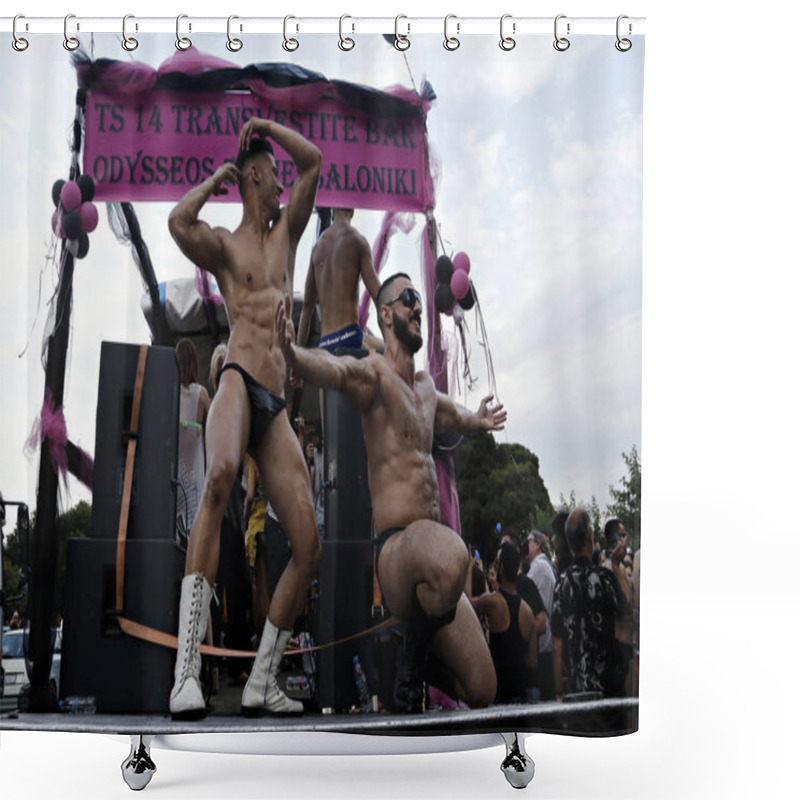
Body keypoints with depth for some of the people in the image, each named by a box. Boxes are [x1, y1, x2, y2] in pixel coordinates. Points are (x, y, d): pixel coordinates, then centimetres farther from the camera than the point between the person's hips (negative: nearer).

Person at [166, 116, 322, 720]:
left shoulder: (286, 235, 26)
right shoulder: (225, 246, 11)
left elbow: (314, 161, 25)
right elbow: (179, 223, -12)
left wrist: (263, 125, 27)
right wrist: (216, 179, 6)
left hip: (278, 404, 6)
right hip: (237, 383, -6)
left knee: (309, 547, -4)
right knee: (219, 478, -37)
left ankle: (262, 682, 8)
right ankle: (186, 671, -43)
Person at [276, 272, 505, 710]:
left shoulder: (426, 385, 18)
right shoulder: (375, 373, -6)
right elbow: (332, 370, -29)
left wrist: (477, 420, 61)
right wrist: (292, 354, -50)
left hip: (431, 543, 8)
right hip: (395, 547, -8)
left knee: (480, 690, 2)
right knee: (452, 557, -43)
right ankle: (410, 666, -15)